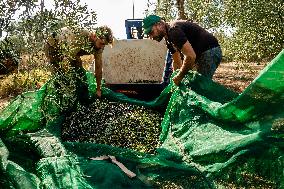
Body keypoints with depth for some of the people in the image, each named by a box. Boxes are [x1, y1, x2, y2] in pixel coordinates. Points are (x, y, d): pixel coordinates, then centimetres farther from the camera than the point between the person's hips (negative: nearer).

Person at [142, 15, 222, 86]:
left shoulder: (173, 30, -22)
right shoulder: (168, 38, 11)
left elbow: (191, 56, -31)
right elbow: (176, 62, 17)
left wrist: (179, 77, -20)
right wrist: (175, 78, 10)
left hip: (210, 51, -11)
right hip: (200, 54, 11)